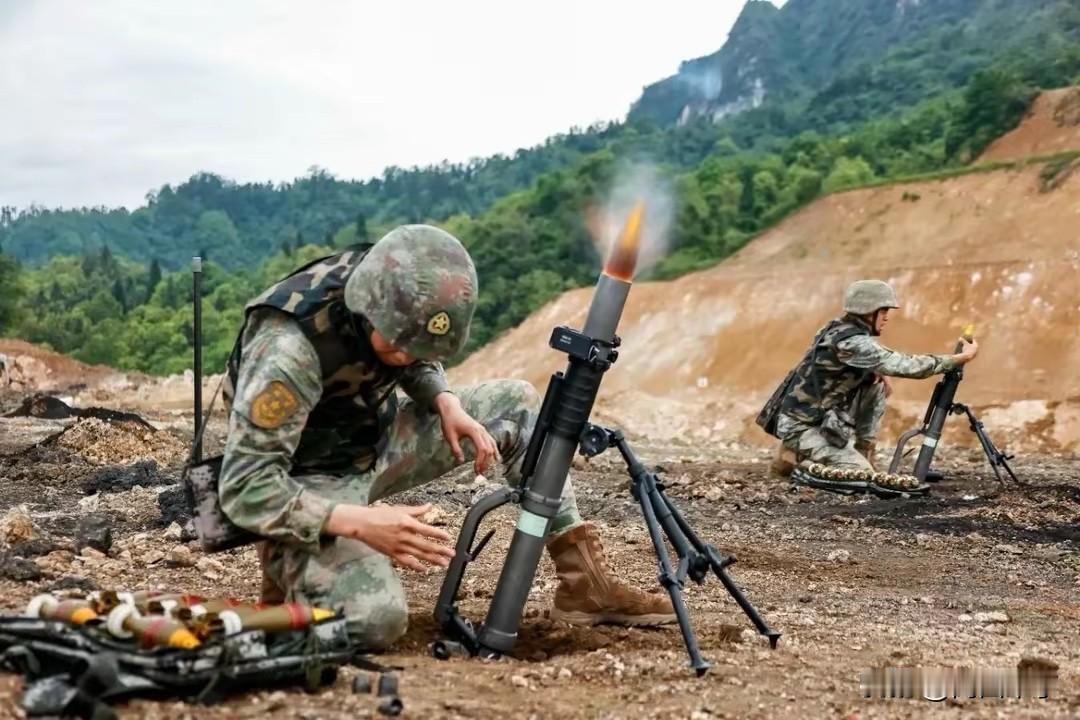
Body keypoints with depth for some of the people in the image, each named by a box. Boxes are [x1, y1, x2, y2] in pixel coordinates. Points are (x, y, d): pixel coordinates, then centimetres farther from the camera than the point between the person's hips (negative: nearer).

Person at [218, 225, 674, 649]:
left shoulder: (399, 301, -12)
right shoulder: (290, 346, -33)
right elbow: (245, 489, -32)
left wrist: (447, 403, -11)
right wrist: (360, 523, -41)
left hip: (375, 444, 7)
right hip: (313, 484, -7)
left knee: (516, 404, 0)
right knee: (375, 618, -32)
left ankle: (583, 580, 1)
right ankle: (293, 565, 2)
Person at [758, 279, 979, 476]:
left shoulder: (839, 329, 6)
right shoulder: (851, 342, -22)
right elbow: (907, 366, -23)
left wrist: (878, 374, 2)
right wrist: (961, 358, -15)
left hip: (817, 416, 9)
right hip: (801, 426, -9)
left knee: (877, 388, 10)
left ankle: (862, 455, 11)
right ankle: (796, 455, 0)